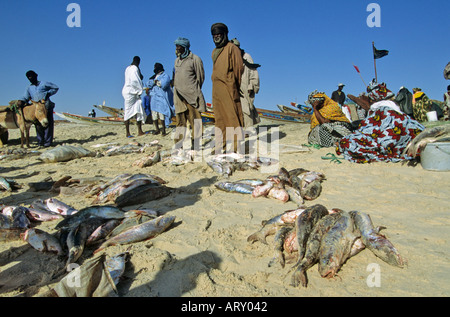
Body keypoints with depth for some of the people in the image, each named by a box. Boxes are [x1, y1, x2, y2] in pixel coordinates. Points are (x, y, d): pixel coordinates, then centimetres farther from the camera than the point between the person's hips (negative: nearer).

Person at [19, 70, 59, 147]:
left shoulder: (44, 84, 8)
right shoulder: (29, 88, 19)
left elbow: (56, 88, 12)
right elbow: (25, 97, 11)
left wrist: (48, 93, -2)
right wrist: (21, 101, -11)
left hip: (47, 107, -4)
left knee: (48, 124, -5)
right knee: (38, 125, 2)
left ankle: (48, 142, -2)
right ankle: (40, 142, 10)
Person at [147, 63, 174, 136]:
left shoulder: (165, 76, 2)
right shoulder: (154, 76, 21)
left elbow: (164, 84, -16)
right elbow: (149, 84, 7)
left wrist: (156, 82, -2)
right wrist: (155, 81, -10)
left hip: (161, 97, -6)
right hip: (154, 97, 6)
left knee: (161, 114, -13)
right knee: (154, 114, 5)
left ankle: (163, 129, -6)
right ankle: (157, 129, 15)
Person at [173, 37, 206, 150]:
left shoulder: (195, 59, -2)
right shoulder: (177, 60, 18)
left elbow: (200, 77, 0)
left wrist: (194, 91, 2)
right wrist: (176, 89, 15)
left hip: (191, 96, -6)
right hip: (179, 96, 6)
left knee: (195, 121, -4)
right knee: (180, 121, 7)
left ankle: (195, 143, 1)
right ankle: (178, 144, 11)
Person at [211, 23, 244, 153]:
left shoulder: (232, 48, -2)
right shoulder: (215, 51, 22)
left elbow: (239, 67, -7)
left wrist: (236, 85, -6)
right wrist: (216, 82, 12)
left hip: (228, 88, -8)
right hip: (216, 88, 8)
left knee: (233, 116, -8)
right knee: (219, 118, 9)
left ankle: (237, 146, -5)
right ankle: (221, 146, 16)